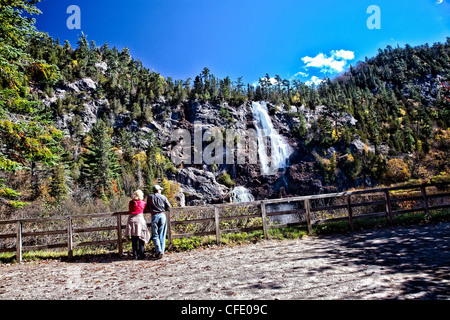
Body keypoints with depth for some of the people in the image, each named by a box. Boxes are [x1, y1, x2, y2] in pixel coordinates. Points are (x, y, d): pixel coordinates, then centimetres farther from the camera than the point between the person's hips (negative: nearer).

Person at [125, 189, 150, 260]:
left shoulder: (131, 203, 6)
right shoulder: (143, 203, 1)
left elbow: (129, 210, 13)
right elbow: (146, 209, 14)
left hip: (131, 220, 2)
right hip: (140, 219, -2)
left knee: (134, 240, 7)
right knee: (141, 239, 6)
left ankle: (135, 255, 10)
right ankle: (141, 255, 6)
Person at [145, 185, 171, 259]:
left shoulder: (149, 197, 10)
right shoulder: (163, 197, 7)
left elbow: (147, 209, 14)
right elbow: (168, 208, 5)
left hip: (154, 216, 0)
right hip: (162, 215, 1)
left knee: (155, 235, 4)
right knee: (162, 235, 7)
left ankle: (159, 251, -11)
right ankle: (162, 252, 6)